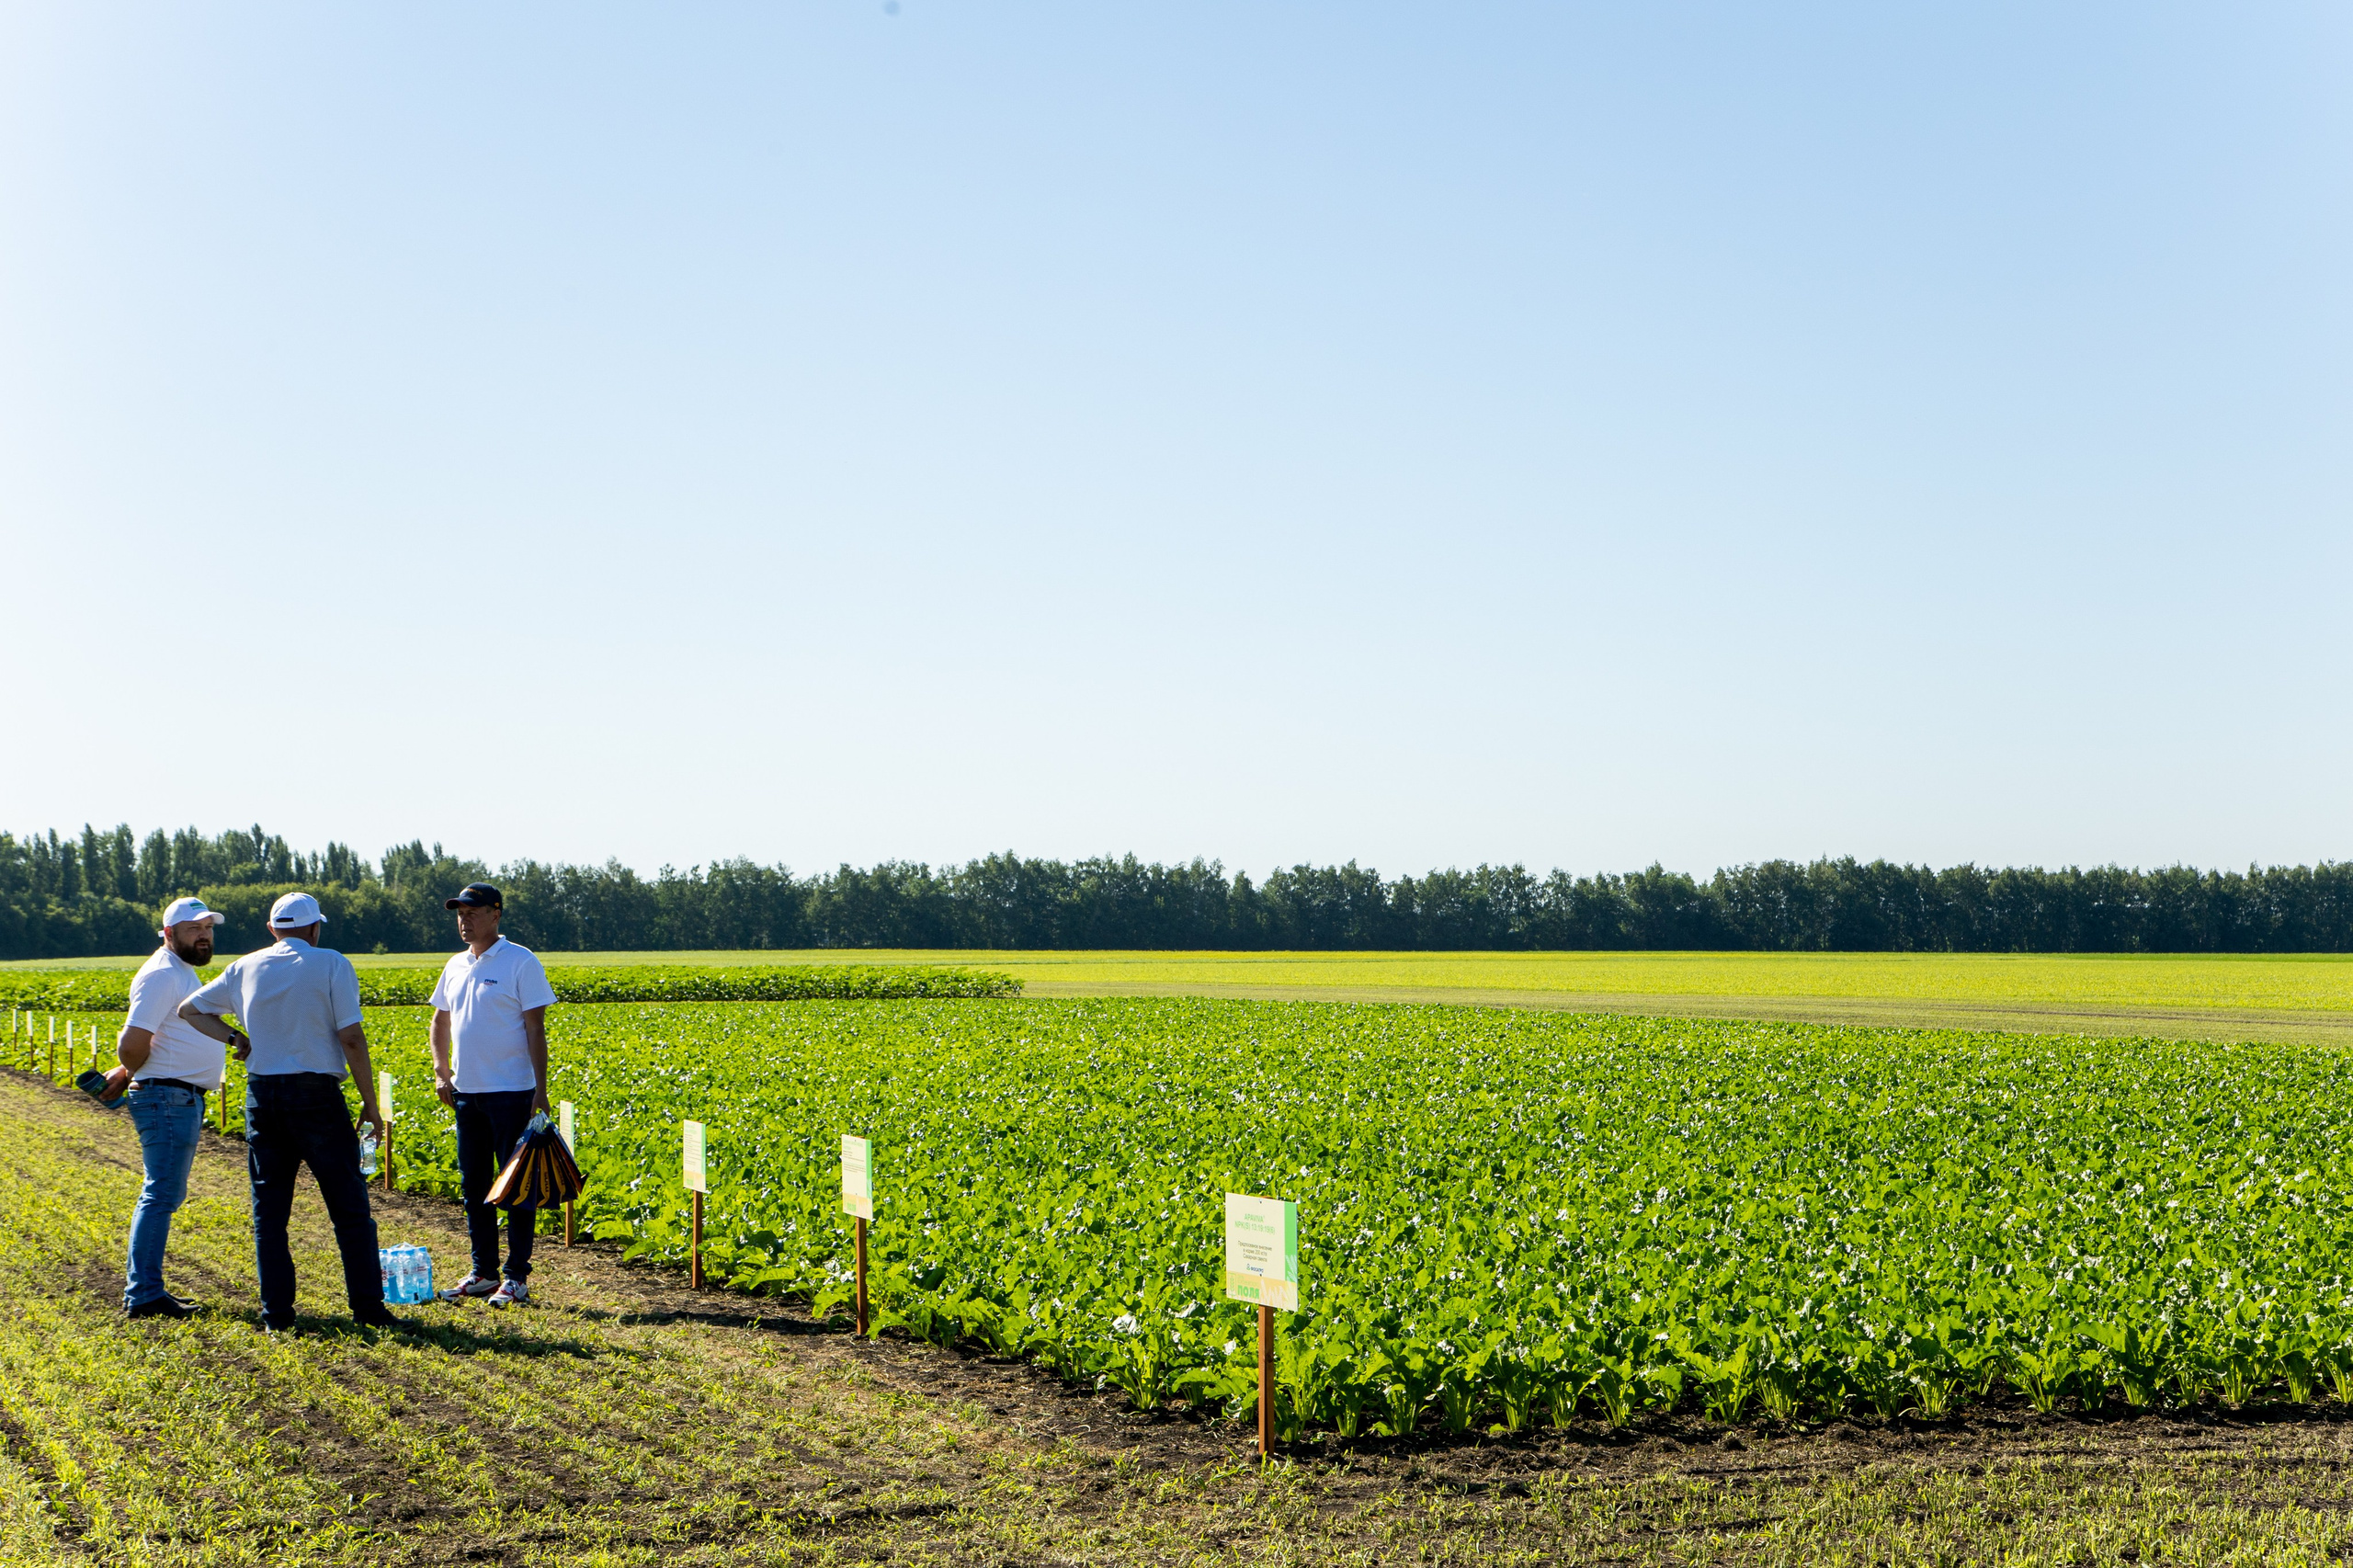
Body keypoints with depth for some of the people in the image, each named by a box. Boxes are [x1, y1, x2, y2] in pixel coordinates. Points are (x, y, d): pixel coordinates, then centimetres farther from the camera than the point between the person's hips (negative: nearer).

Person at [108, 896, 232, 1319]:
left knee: (161, 1196, 14)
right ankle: (144, 1295, -10)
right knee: (161, 1196, -10)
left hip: (185, 1101, 11)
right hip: (167, 1098, -11)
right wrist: (132, 1073, -2)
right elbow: (133, 1043, -20)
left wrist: (125, 1073, 12)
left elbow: (135, 1048, 26)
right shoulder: (162, 974, -14)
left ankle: (140, 1287, 21)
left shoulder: (182, 973, 19)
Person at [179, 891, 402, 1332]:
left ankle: (276, 1313, 8)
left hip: (262, 1094, 4)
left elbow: (190, 1009, 20)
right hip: (317, 1095, -3)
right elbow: (351, 1038, -9)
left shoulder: (246, 968, 9)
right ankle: (368, 1308, 3)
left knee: (269, 1210, 9)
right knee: (350, 1207, 3)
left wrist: (235, 1039, 14)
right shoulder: (331, 965, -4)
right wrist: (370, 1102, -2)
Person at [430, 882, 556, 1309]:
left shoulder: (520, 962, -7)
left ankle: (517, 1277, 4)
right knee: (474, 1185, 11)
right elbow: (440, 1022, 24)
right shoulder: (456, 966, 12)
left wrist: (540, 1091, -14)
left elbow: (535, 1028, -10)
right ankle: (483, 1273, 20)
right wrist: (441, 1072, 10)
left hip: (511, 1093, -7)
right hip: (467, 1093, 7)